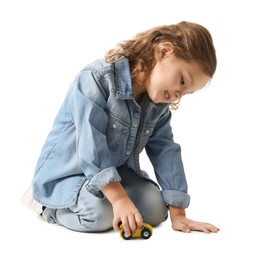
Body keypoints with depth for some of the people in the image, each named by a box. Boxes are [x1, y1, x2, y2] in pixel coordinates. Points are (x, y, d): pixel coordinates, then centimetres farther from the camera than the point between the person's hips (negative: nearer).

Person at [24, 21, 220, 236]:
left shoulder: (159, 103, -3)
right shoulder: (97, 78, -27)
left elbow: (166, 151, -5)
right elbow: (91, 148, -32)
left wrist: (178, 213, -11)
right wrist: (119, 199, -37)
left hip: (116, 171, 7)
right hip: (67, 171, -7)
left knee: (155, 209, -10)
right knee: (101, 213, -30)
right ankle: (50, 204, 2)